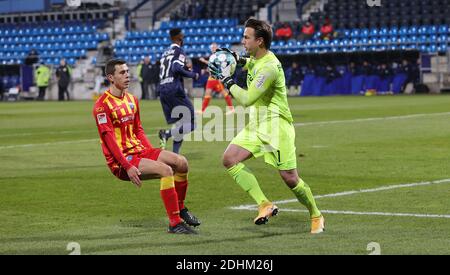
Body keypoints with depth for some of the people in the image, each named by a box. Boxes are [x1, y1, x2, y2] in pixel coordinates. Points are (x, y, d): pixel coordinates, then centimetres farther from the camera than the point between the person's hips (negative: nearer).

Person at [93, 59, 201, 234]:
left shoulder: (132, 100, 16)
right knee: (166, 170, -27)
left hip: (139, 151, 8)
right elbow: (109, 139, -17)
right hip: (120, 161, -8)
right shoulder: (102, 105, -11)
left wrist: (152, 152, 8)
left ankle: (180, 210, 13)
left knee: (181, 162, -6)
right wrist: (127, 167, -24)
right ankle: (175, 223, -24)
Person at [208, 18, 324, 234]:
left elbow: (246, 99, -25)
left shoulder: (269, 67, -23)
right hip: (257, 125, 9)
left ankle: (316, 216, 17)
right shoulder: (256, 59, 6)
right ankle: (264, 205, -10)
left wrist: (226, 80, -15)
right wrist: (238, 60, 14)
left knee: (289, 178, -6)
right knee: (230, 159, -10)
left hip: (276, 126, -9)